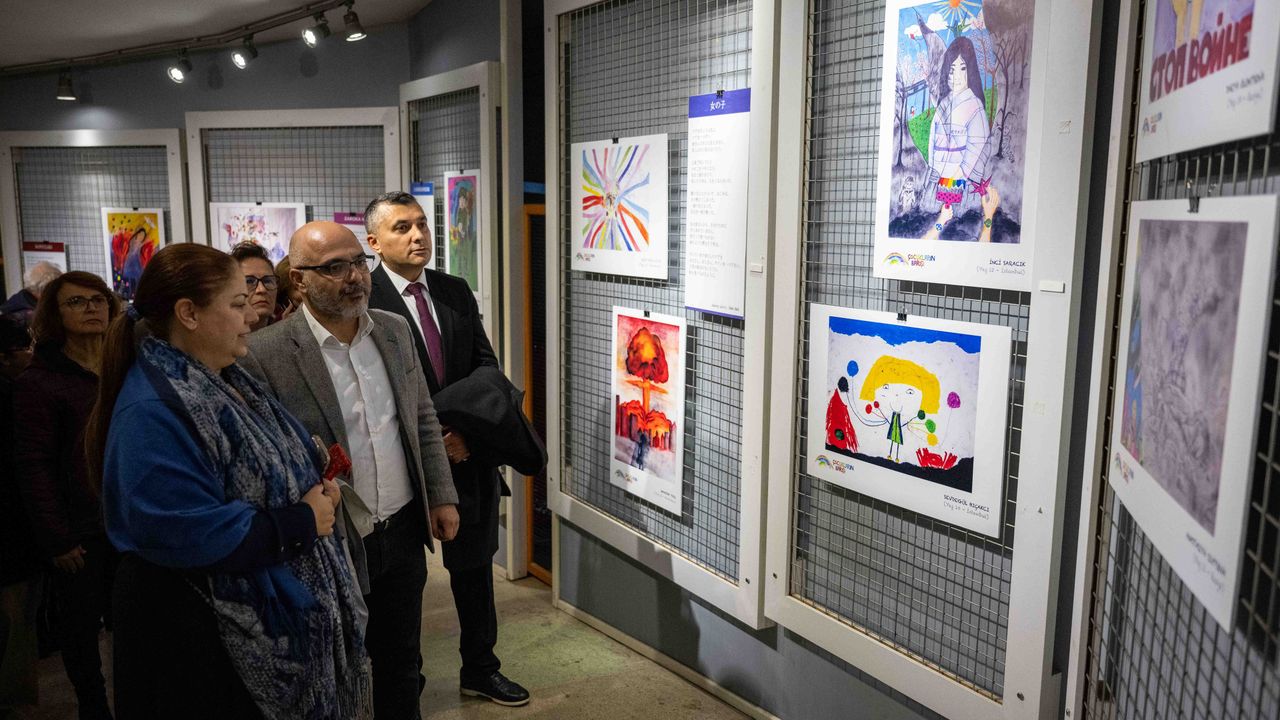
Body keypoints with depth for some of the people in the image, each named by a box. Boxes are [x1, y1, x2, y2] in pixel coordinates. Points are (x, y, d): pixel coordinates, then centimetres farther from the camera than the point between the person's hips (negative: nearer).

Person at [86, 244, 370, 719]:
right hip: (203, 636, -9)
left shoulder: (226, 381, 7)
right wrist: (300, 523, -20)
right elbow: (185, 532, -30)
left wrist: (316, 489, -3)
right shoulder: (153, 412, -23)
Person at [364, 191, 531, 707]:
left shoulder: (455, 291, 6)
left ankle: (480, 669, 35)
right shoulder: (363, 299, -12)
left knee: (474, 566, 17)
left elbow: (485, 365, 6)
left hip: (467, 450, 6)